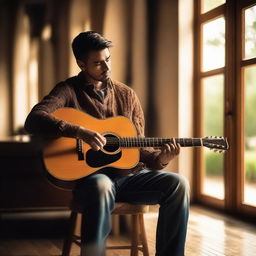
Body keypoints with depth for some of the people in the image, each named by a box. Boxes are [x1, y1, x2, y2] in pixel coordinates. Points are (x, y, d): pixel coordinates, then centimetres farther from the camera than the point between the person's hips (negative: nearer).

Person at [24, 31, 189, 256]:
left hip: (129, 175, 5)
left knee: (177, 184, -18)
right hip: (89, 175, -5)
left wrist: (159, 158, -8)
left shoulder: (126, 95, 13)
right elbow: (34, 120, -19)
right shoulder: (69, 90, -1)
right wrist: (81, 132, -30)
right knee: (101, 187, -40)